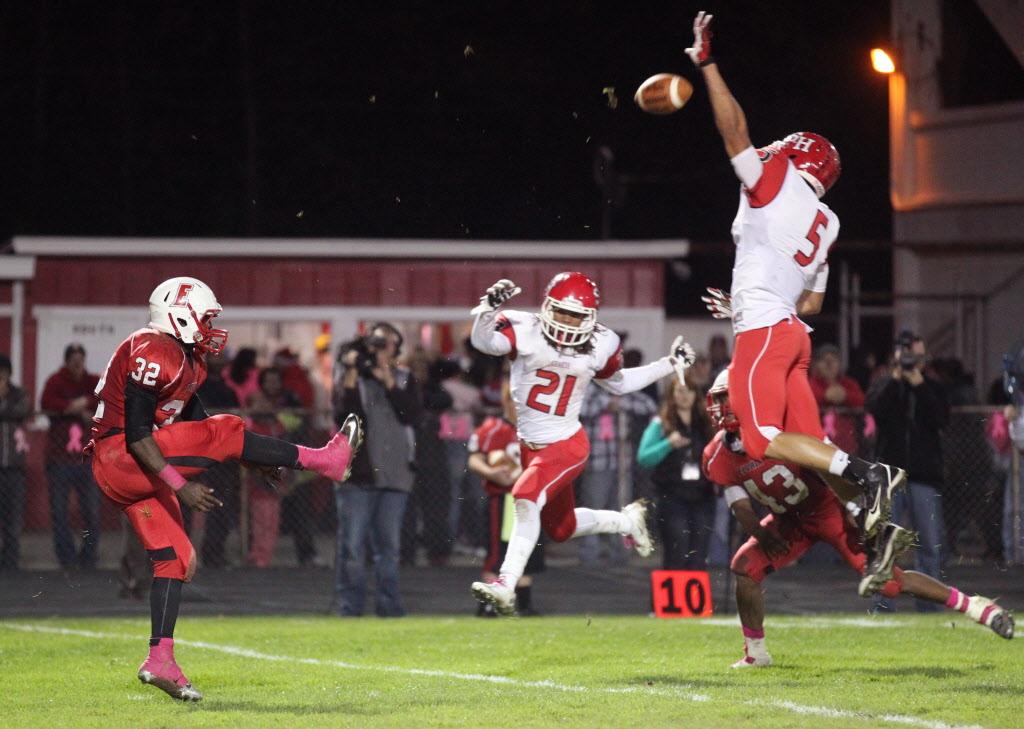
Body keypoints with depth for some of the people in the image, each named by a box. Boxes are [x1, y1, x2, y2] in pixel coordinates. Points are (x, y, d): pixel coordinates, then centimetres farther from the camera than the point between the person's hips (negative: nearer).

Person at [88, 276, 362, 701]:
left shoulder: (187, 360, 16)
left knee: (175, 558, 5)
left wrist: (257, 459, 12)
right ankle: (324, 460, -7)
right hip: (118, 459, -10)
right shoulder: (153, 355, -18)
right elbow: (136, 433, -23)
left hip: (139, 471, 10)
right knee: (225, 432, -15)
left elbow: (195, 425, 20)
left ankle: (160, 661, 4)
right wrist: (179, 484, -25)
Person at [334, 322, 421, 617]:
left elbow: (411, 415, -5)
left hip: (394, 474, 2)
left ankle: (389, 605, 12)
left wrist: (387, 380, -10)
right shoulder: (354, 376, 4)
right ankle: (349, 607, -2)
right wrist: (351, 376, -17)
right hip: (356, 473, -2)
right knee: (352, 546, -5)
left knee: (389, 546, 7)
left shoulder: (405, 379, 10)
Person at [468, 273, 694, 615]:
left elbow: (618, 383, 16)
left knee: (527, 498, -29)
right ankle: (626, 521, 48)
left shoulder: (599, 346, -4)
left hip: (566, 445, -3)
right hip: (530, 445, 3)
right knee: (561, 528, 19)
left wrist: (670, 364, 14)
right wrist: (489, 307, -50)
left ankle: (506, 585, -32)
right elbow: (483, 341, -31)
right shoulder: (525, 330, -13)